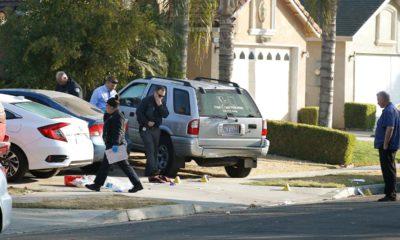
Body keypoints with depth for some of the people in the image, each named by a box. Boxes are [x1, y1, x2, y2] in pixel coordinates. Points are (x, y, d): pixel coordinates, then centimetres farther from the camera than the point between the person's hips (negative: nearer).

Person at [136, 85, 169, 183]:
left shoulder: (161, 104, 12)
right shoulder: (147, 101, -7)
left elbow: (165, 114, 1)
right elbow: (139, 112, -11)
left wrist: (160, 105, -13)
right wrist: (147, 122, -15)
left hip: (156, 129, 7)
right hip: (146, 129, -7)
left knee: (154, 152, 8)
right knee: (150, 150, -15)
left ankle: (149, 172, 14)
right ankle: (154, 172, -24)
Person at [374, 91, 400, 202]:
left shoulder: (389, 111, -17)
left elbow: (390, 128, -25)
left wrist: (385, 145, -23)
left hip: (387, 147, -10)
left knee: (388, 171, -8)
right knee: (390, 170, 14)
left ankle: (390, 194, -7)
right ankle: (391, 194, 18)